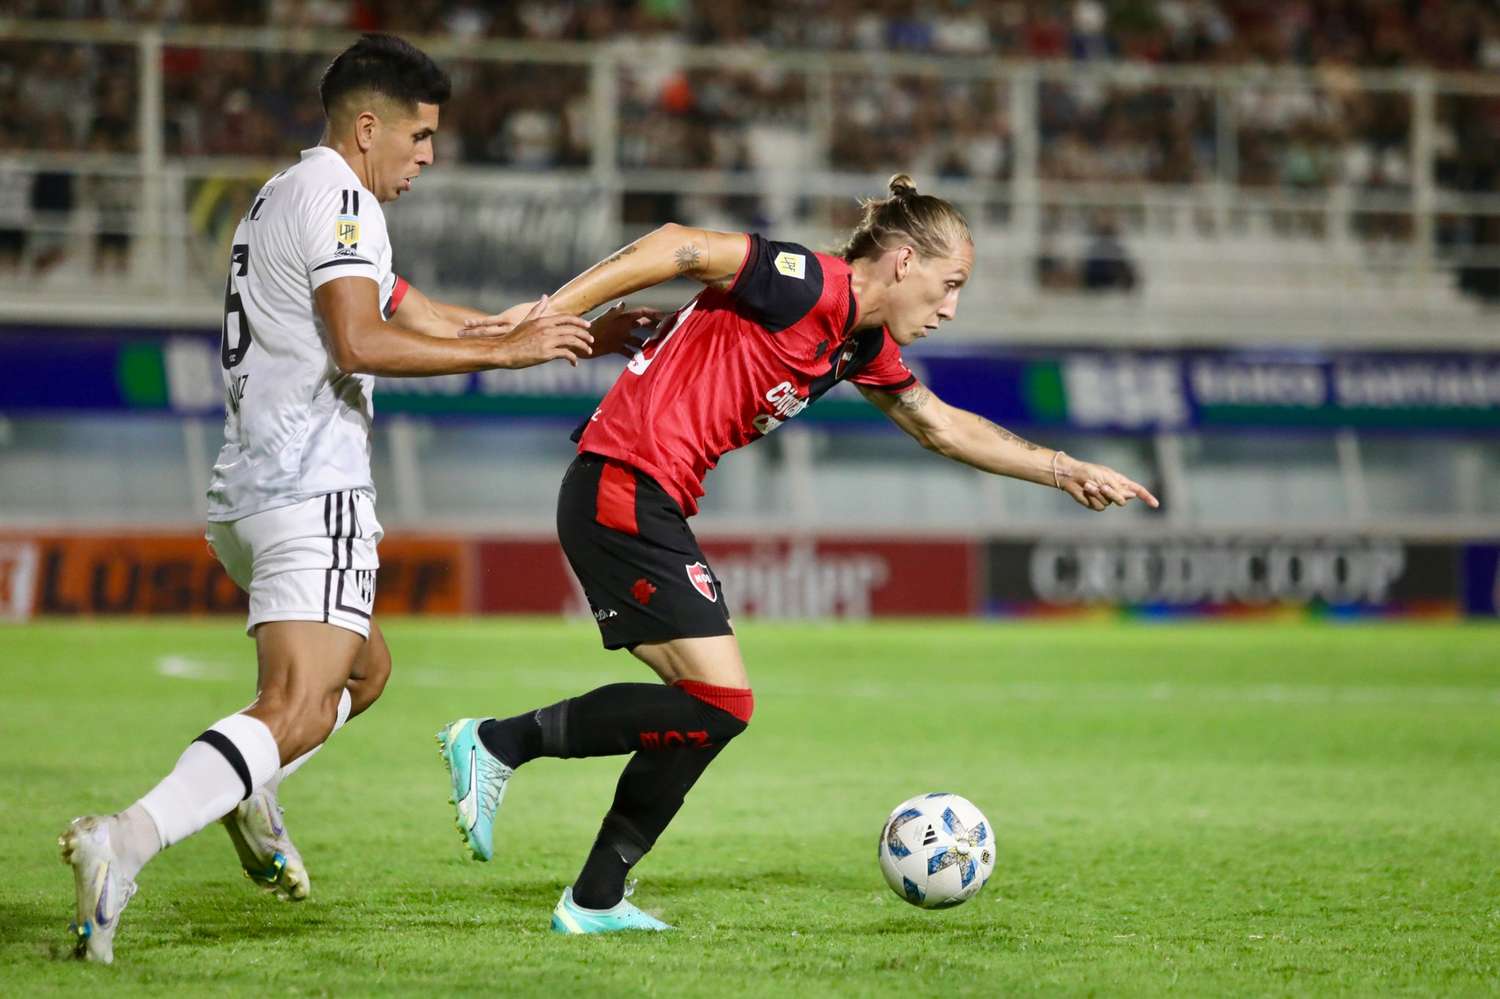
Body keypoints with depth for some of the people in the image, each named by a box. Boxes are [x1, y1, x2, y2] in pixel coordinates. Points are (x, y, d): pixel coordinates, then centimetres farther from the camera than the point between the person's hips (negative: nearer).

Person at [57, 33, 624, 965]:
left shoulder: (285, 197, 24)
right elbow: (361, 343, -21)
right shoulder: (338, 199, -7)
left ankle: (247, 791, 9)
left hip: (246, 494, 10)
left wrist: (567, 333, 26)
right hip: (311, 491, -10)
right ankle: (126, 841, -36)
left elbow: (421, 318, 27)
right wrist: (506, 351, -15)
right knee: (298, 711, -19)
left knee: (366, 667, 26)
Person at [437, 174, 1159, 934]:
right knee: (719, 704, -12)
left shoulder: (862, 345, 16)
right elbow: (677, 247, -19)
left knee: (709, 708, 10)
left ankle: (594, 901, 15)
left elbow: (942, 426, 29)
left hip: (652, 506, 10)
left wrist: (1063, 471, 28)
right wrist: (549, 316, -22)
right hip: (623, 491, -10)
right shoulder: (813, 287, -13)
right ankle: (498, 743, -6)